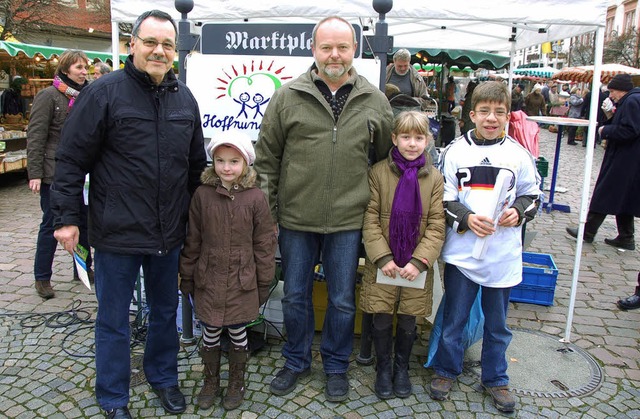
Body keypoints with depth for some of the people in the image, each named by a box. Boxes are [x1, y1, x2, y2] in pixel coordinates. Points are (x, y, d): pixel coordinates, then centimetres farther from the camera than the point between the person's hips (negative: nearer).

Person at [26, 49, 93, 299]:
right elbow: (35, 136, -10)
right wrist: (35, 173, -15)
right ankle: (42, 278, 14)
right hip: (55, 173, -6)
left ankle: (83, 269, 28)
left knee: (84, 222, 13)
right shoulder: (49, 96, -7)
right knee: (51, 225, 2)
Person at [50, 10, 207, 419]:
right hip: (118, 233, -4)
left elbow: (197, 163, 14)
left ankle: (163, 376, 42)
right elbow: (72, 159, -8)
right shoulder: (103, 92, -9)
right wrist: (66, 216, -10)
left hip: (169, 232, 5)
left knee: (166, 311, 20)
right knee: (114, 320, 11)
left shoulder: (184, 98, 7)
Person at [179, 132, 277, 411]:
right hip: (208, 281, 1)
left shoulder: (256, 198, -8)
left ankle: (236, 384, 34)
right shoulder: (202, 195, -4)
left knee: (238, 334, 13)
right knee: (210, 334, 15)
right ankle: (210, 383, 36)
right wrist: (187, 278, 6)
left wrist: (264, 283, 0)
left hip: (242, 283, -1)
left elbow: (264, 244, -3)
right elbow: (192, 241, 3)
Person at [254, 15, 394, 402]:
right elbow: (267, 157, 3)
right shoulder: (288, 97, -2)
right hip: (296, 218, 0)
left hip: (348, 221, 0)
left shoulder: (374, 101, 2)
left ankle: (336, 366, 35)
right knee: (295, 297, 15)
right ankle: (296, 362, 37)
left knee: (343, 300, 13)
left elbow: (387, 157, 11)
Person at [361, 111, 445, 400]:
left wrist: (419, 261, -13)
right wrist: (382, 258, -14)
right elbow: (370, 219, -6)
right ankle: (383, 368, 29)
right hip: (383, 264, -1)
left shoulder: (434, 178, -1)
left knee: (408, 321, 13)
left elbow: (436, 226, -3)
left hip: (416, 266, 1)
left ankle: (402, 368, 35)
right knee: (382, 319, 6)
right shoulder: (379, 172, -5)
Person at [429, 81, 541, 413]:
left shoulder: (518, 154, 0)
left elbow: (532, 195, 10)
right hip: (462, 252, -1)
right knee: (453, 318, 12)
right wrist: (466, 218, -17)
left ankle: (496, 380, 35)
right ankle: (446, 370, 34)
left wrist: (517, 212, -11)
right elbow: (441, 199, -2)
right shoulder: (455, 151, -3)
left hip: (503, 255, 1)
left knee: (497, 324, 16)